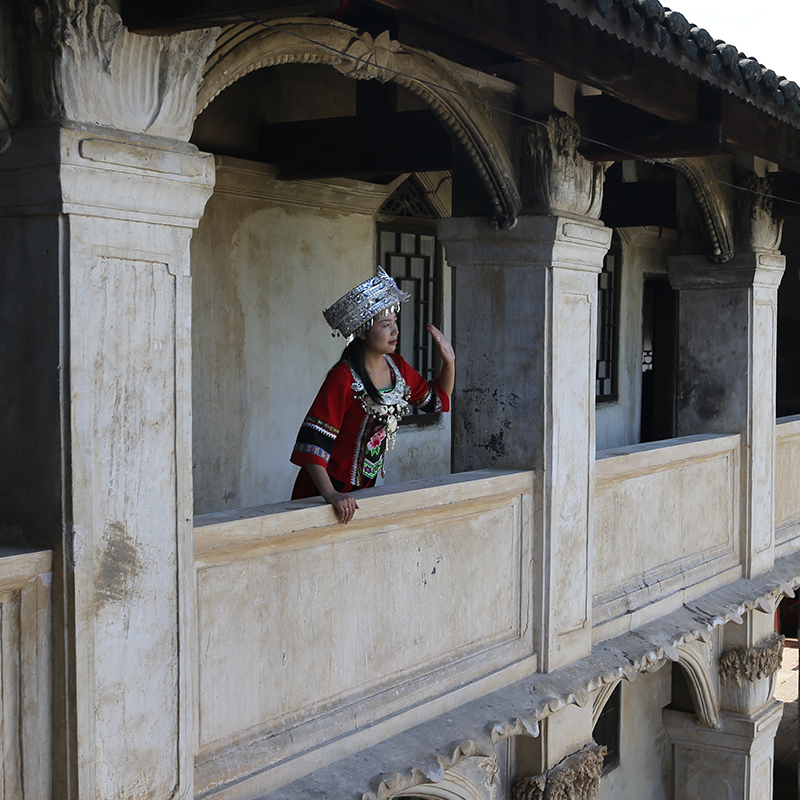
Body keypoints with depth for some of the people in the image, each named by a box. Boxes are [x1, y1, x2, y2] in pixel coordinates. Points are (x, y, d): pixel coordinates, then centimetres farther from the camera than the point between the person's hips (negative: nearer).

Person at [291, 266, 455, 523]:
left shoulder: (397, 367, 1)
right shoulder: (343, 378, -22)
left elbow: (436, 399, 18)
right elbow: (312, 442, -27)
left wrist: (449, 363, 1)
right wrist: (331, 495, -36)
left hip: (366, 486, 7)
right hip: (327, 490, -7)